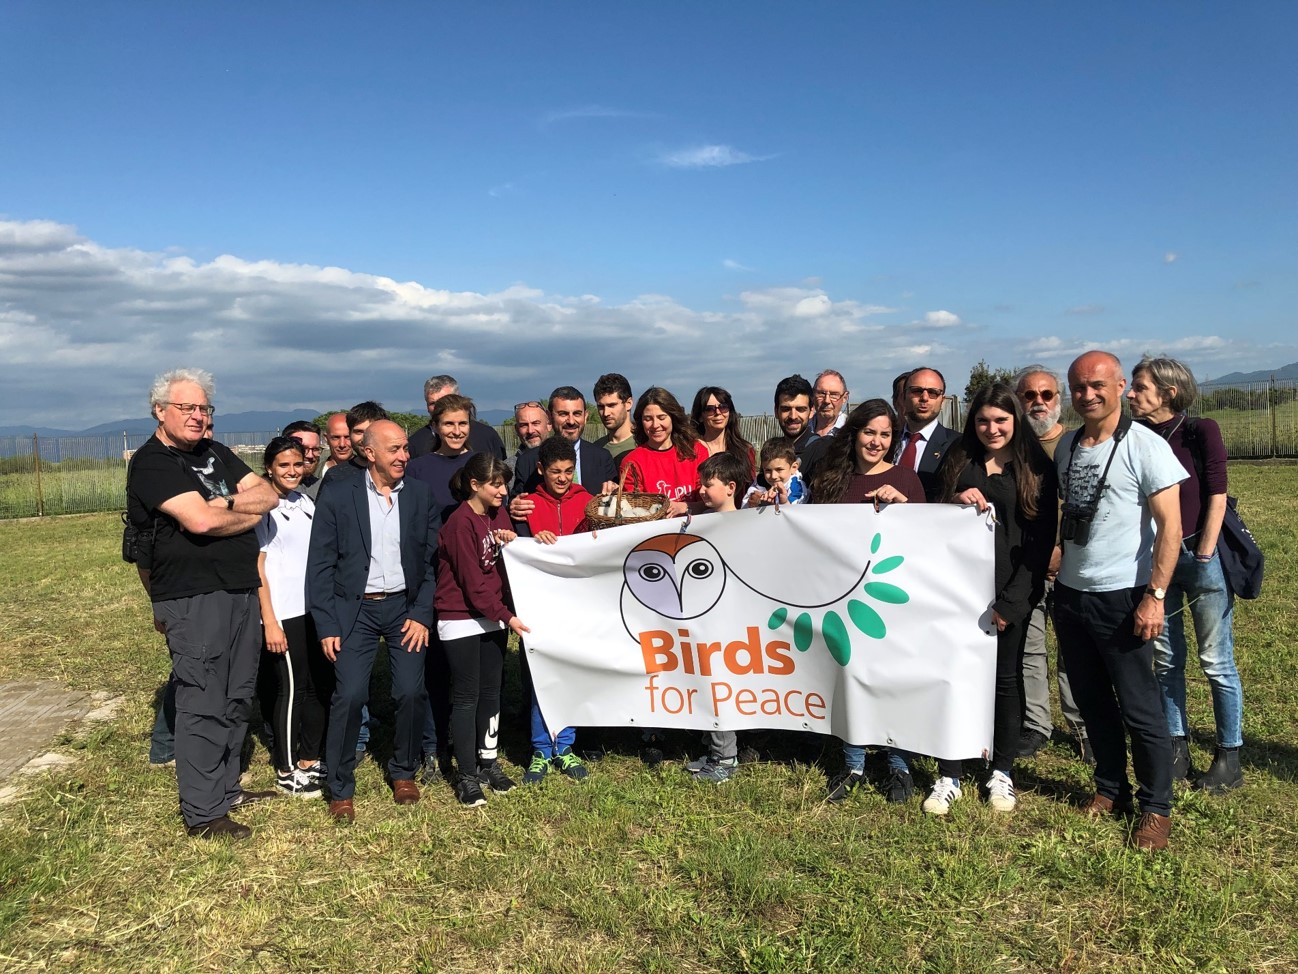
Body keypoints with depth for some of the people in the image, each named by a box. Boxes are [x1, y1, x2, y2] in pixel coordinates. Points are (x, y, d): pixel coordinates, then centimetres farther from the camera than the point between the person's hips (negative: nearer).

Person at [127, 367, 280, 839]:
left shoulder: (215, 454, 15)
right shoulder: (152, 462, -8)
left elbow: (268, 495, 6)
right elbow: (199, 521, -22)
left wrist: (222, 504, -11)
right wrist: (248, 513, -4)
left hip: (241, 590, 8)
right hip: (193, 599, -8)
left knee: (236, 699, 14)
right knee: (204, 706, -4)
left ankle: (227, 787, 27)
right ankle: (203, 813, 5)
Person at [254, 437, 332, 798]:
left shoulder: (306, 503, 10)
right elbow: (257, 566, -9)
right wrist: (269, 621, -13)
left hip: (315, 608, 6)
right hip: (284, 614, -6)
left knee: (321, 684, 10)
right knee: (292, 689, 2)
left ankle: (310, 760, 24)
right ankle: (286, 771, 15)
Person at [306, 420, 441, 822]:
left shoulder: (421, 495, 1)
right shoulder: (337, 497, -4)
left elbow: (433, 559, 3)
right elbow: (320, 566, -3)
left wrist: (422, 614, -4)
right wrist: (327, 625, -7)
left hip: (405, 607, 2)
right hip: (355, 610, -2)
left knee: (411, 692, -4)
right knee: (349, 695, -9)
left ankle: (404, 772, 21)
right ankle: (340, 789, 10)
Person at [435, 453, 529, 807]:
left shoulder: (498, 514, 5)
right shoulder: (460, 524, -17)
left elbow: (508, 565, 12)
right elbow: (473, 583, -18)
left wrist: (512, 541, -10)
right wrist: (507, 617, -16)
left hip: (493, 617, 7)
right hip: (461, 620, -7)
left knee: (491, 692, 12)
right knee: (467, 696, 0)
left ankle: (489, 762, 24)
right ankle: (466, 776, 9)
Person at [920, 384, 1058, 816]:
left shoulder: (1037, 468, 0)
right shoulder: (958, 461, 8)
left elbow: (1042, 540, -4)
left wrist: (1011, 602, -10)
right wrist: (955, 502, -13)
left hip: (1011, 590, -1)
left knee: (1006, 678, 8)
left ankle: (1002, 773, 23)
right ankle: (948, 777, 8)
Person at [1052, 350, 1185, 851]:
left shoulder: (1145, 446, -11)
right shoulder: (1066, 446, 8)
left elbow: (1170, 526, -14)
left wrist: (1155, 596, -19)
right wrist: (1059, 563, 11)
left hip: (1121, 598, -6)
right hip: (1070, 594, 6)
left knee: (1140, 708, 1)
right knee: (1092, 701, 16)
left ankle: (1156, 807, 17)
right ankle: (1111, 788, 32)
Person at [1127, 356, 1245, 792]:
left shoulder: (1201, 431, -8)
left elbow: (1216, 497, -9)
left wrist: (1203, 558, -11)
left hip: (1200, 556, -4)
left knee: (1216, 661, 4)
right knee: (1166, 660, 10)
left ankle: (1229, 756, 16)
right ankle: (1176, 748, 23)